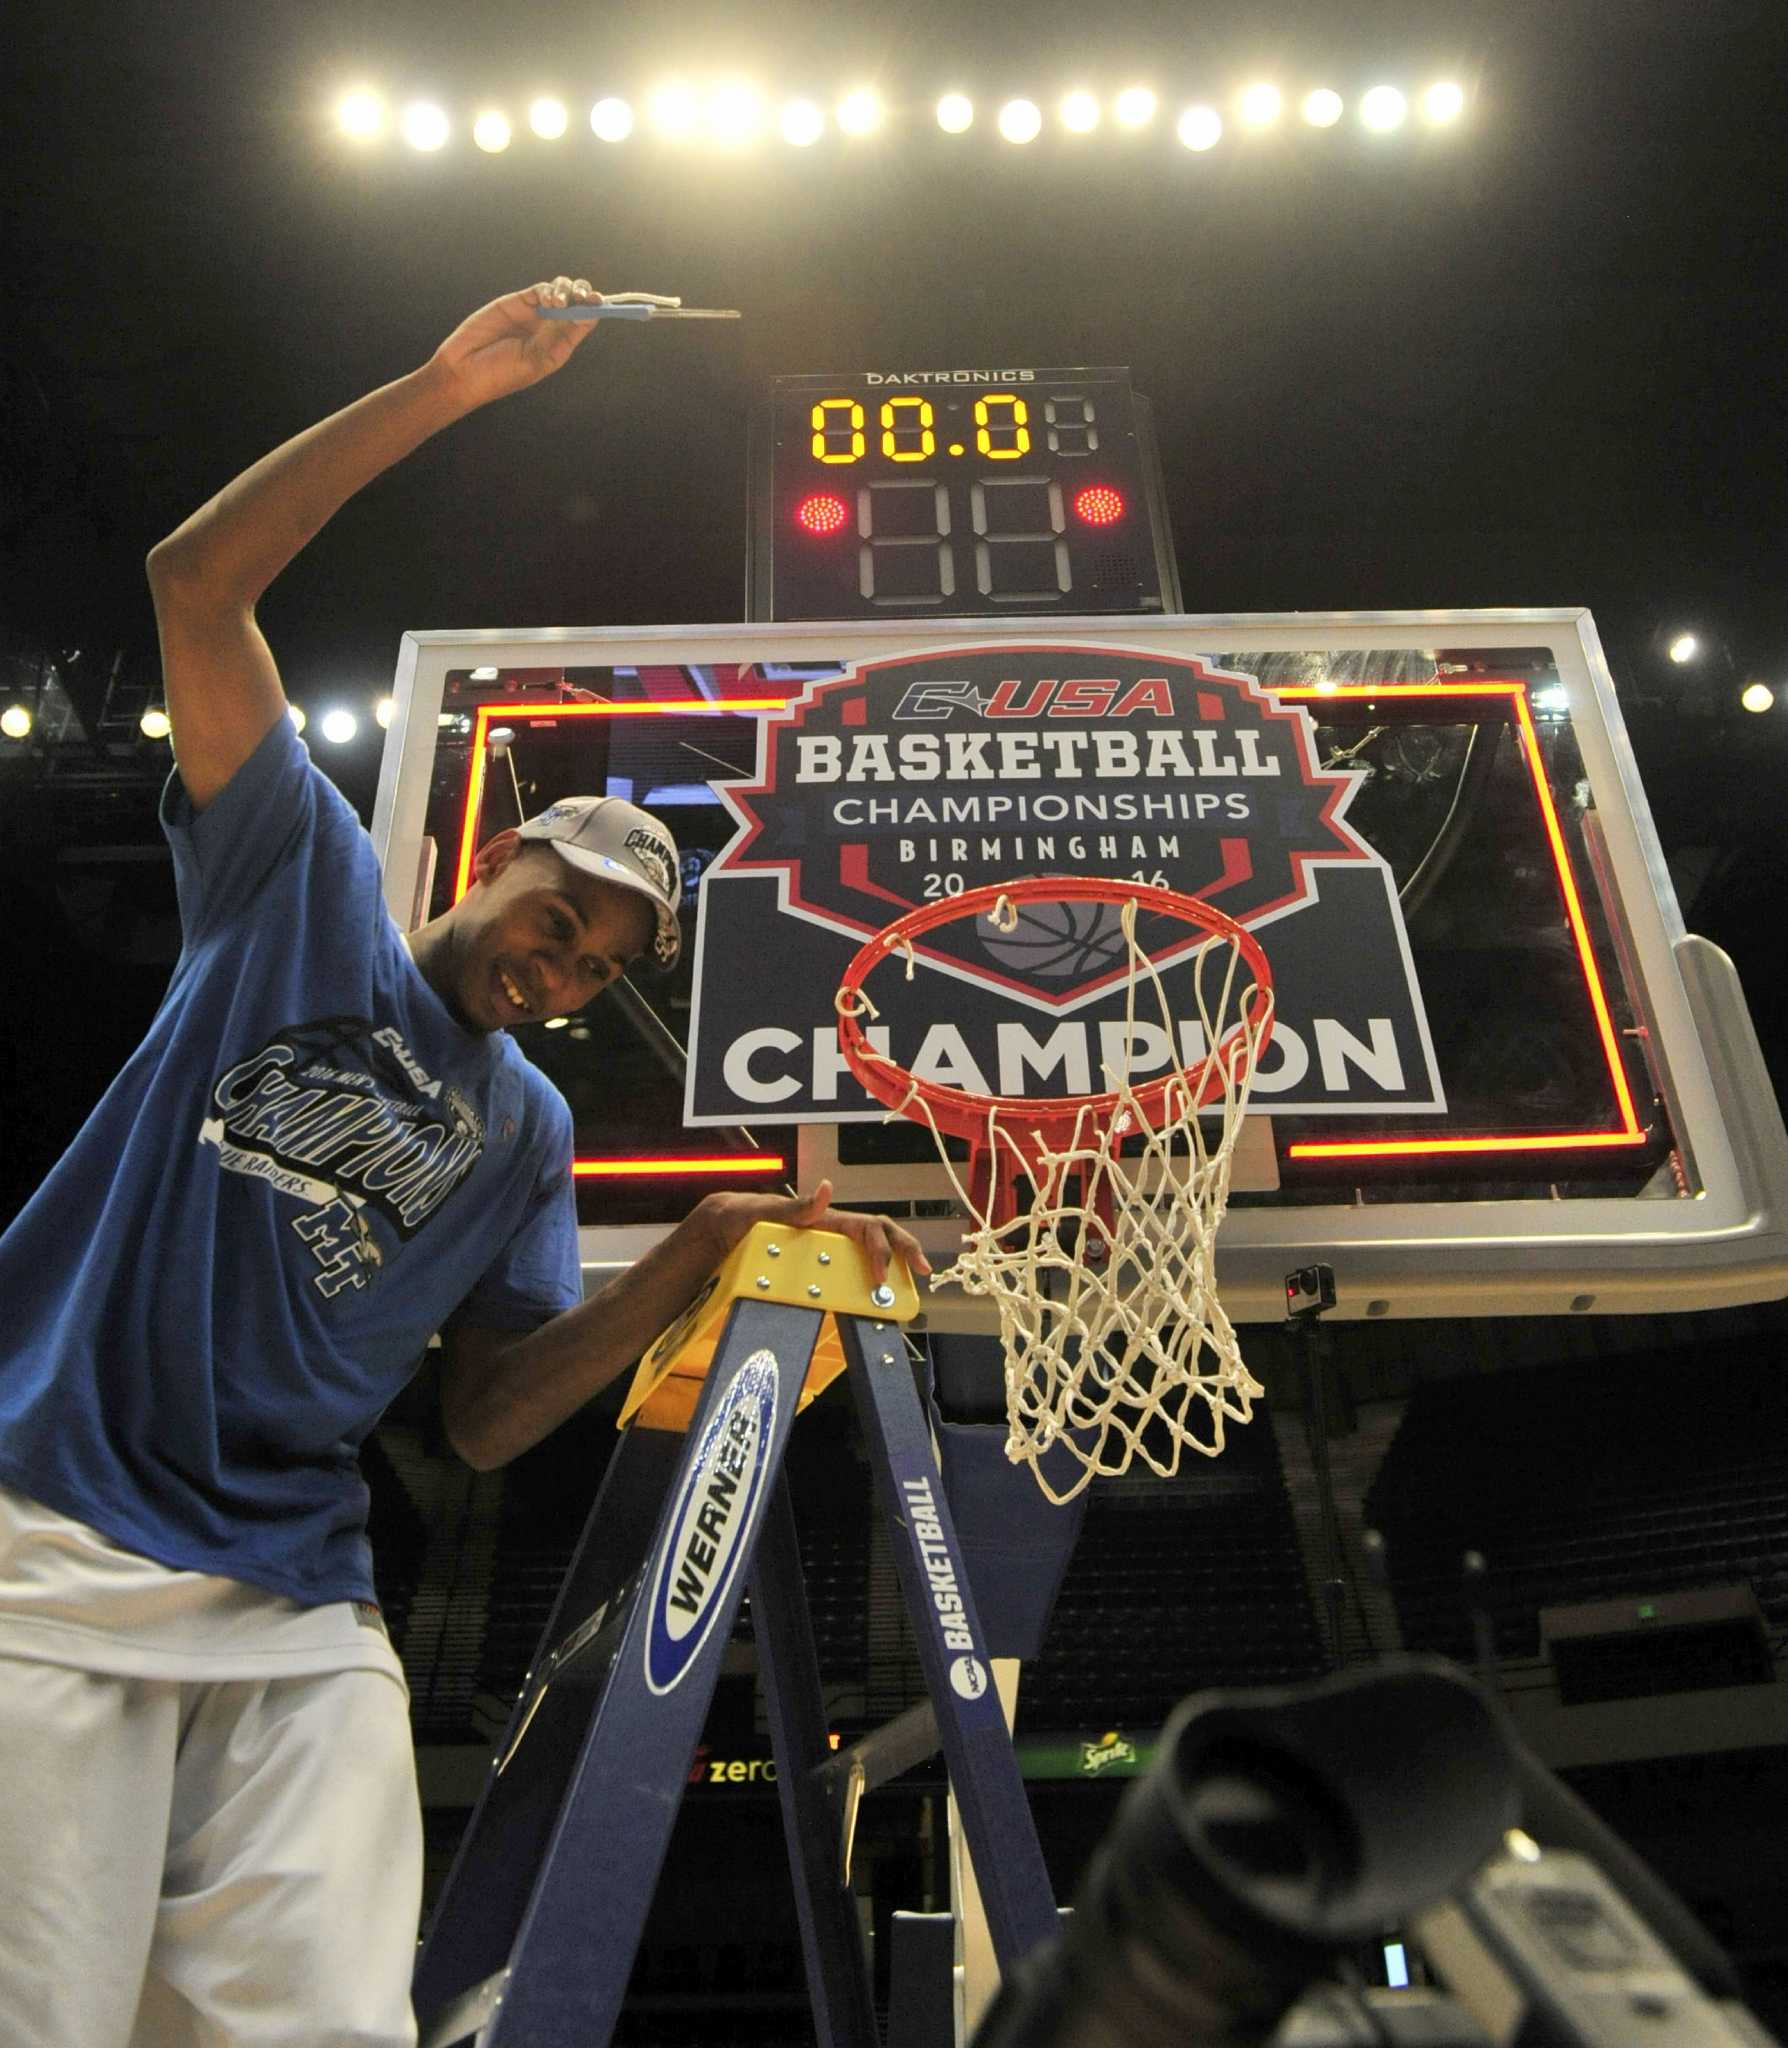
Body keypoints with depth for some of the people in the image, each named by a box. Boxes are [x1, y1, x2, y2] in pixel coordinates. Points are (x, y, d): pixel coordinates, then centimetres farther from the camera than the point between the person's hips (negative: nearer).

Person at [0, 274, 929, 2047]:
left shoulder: (527, 1131, 15)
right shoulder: (303, 880, 7)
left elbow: (483, 1419, 9)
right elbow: (198, 580, -2)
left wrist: (691, 1263, -2)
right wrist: (444, 389, -7)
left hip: (295, 1613, 4)